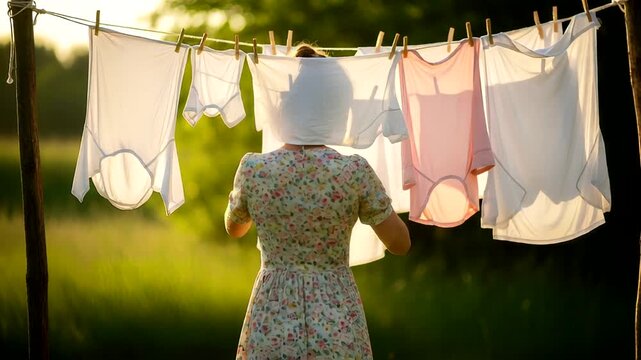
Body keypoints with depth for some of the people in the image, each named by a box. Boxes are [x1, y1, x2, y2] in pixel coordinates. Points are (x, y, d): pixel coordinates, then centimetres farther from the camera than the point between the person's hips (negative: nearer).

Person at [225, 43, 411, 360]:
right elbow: (400, 244, 1)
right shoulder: (354, 171, -12)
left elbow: (233, 228, 13)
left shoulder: (253, 169, -8)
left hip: (271, 327, 1)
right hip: (337, 329, -1)